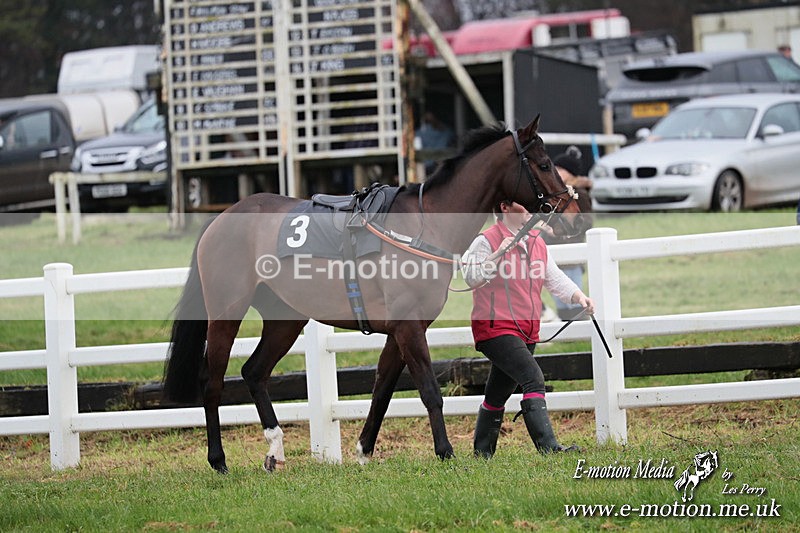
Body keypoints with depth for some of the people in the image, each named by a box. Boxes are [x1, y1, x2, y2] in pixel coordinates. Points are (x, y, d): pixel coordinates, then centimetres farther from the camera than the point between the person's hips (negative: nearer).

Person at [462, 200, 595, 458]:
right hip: (495, 328, -8)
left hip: (526, 334, 8)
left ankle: (482, 452, 26)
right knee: (533, 378, -24)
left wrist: (578, 296, -1)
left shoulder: (537, 242, 15)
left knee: (498, 395, 15)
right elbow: (472, 278, -18)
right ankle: (548, 446, -30)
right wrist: (497, 255, -28)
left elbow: (554, 277, 15)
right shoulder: (486, 241, -8)